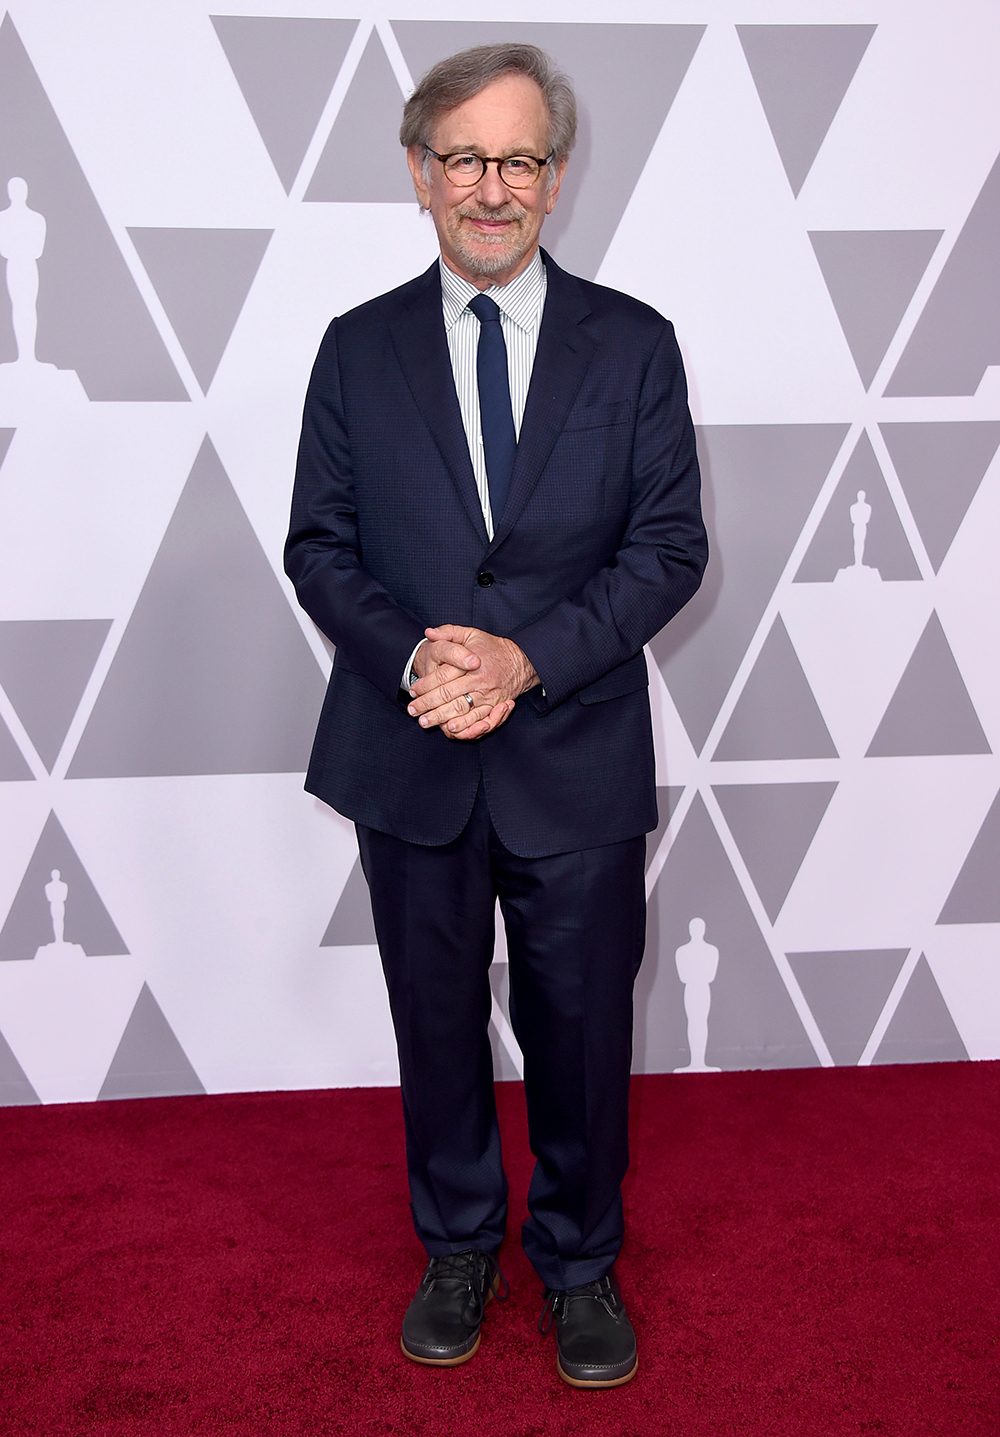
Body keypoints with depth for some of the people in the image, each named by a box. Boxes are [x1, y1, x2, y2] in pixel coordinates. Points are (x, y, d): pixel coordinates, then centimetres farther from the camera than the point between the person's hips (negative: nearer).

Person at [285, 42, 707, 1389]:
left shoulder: (633, 344, -1)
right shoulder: (359, 348, 3)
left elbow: (670, 545, -5)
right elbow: (319, 545, 2)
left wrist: (530, 657, -18)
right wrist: (411, 658, -17)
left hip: (578, 757, -1)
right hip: (411, 758, 1)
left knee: (580, 1023, 11)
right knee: (437, 1018, 16)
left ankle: (580, 1262, 35)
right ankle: (459, 1247, 39)